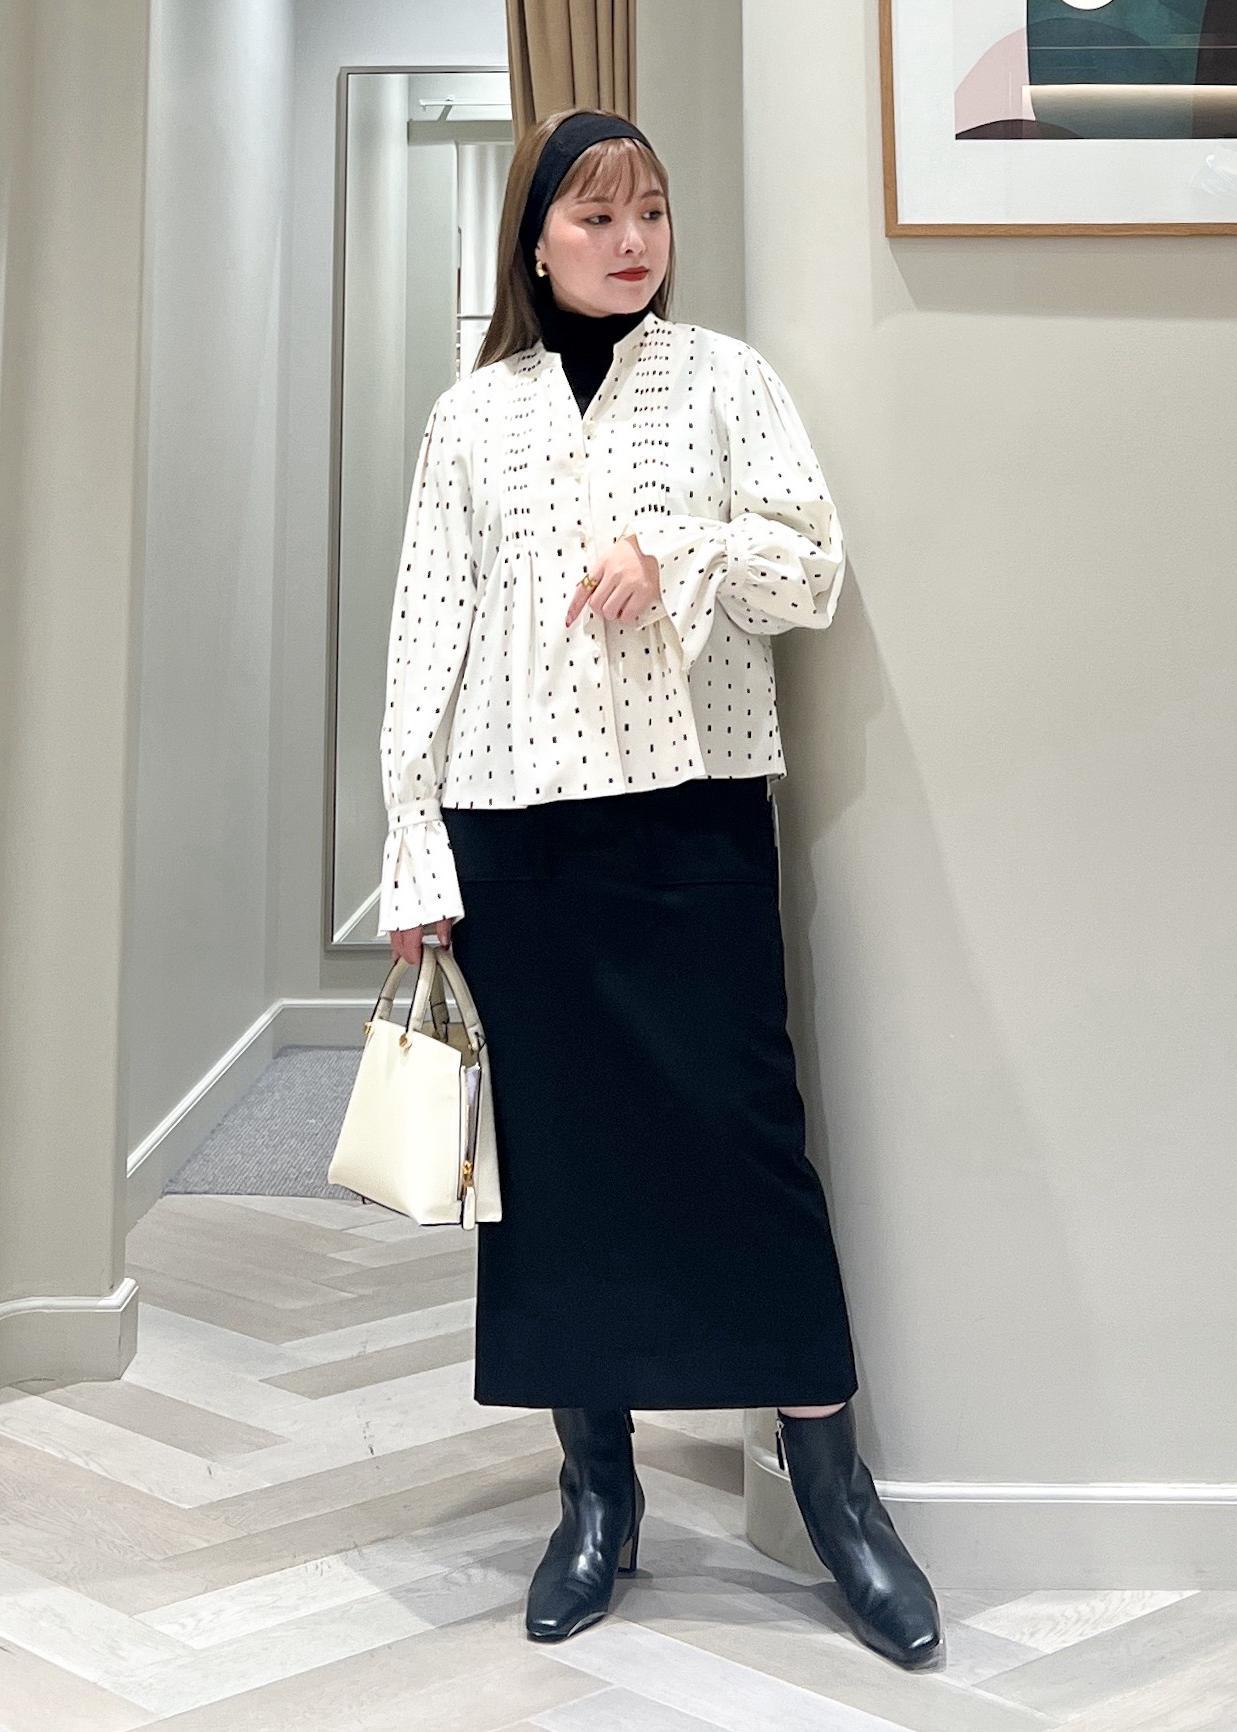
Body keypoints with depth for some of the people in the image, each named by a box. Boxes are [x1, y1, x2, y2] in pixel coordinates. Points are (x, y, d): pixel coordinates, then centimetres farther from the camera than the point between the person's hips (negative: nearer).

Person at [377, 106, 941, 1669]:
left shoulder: (722, 376, 8)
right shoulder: (471, 414, 10)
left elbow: (813, 567, 1)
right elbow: (427, 631, 6)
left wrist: (674, 551, -17)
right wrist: (414, 849, 0)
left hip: (694, 809, -1)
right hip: (516, 825, 2)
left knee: (742, 1132, -2)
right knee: (555, 1146, 6)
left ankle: (832, 1485, 12)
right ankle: (597, 1484, 21)